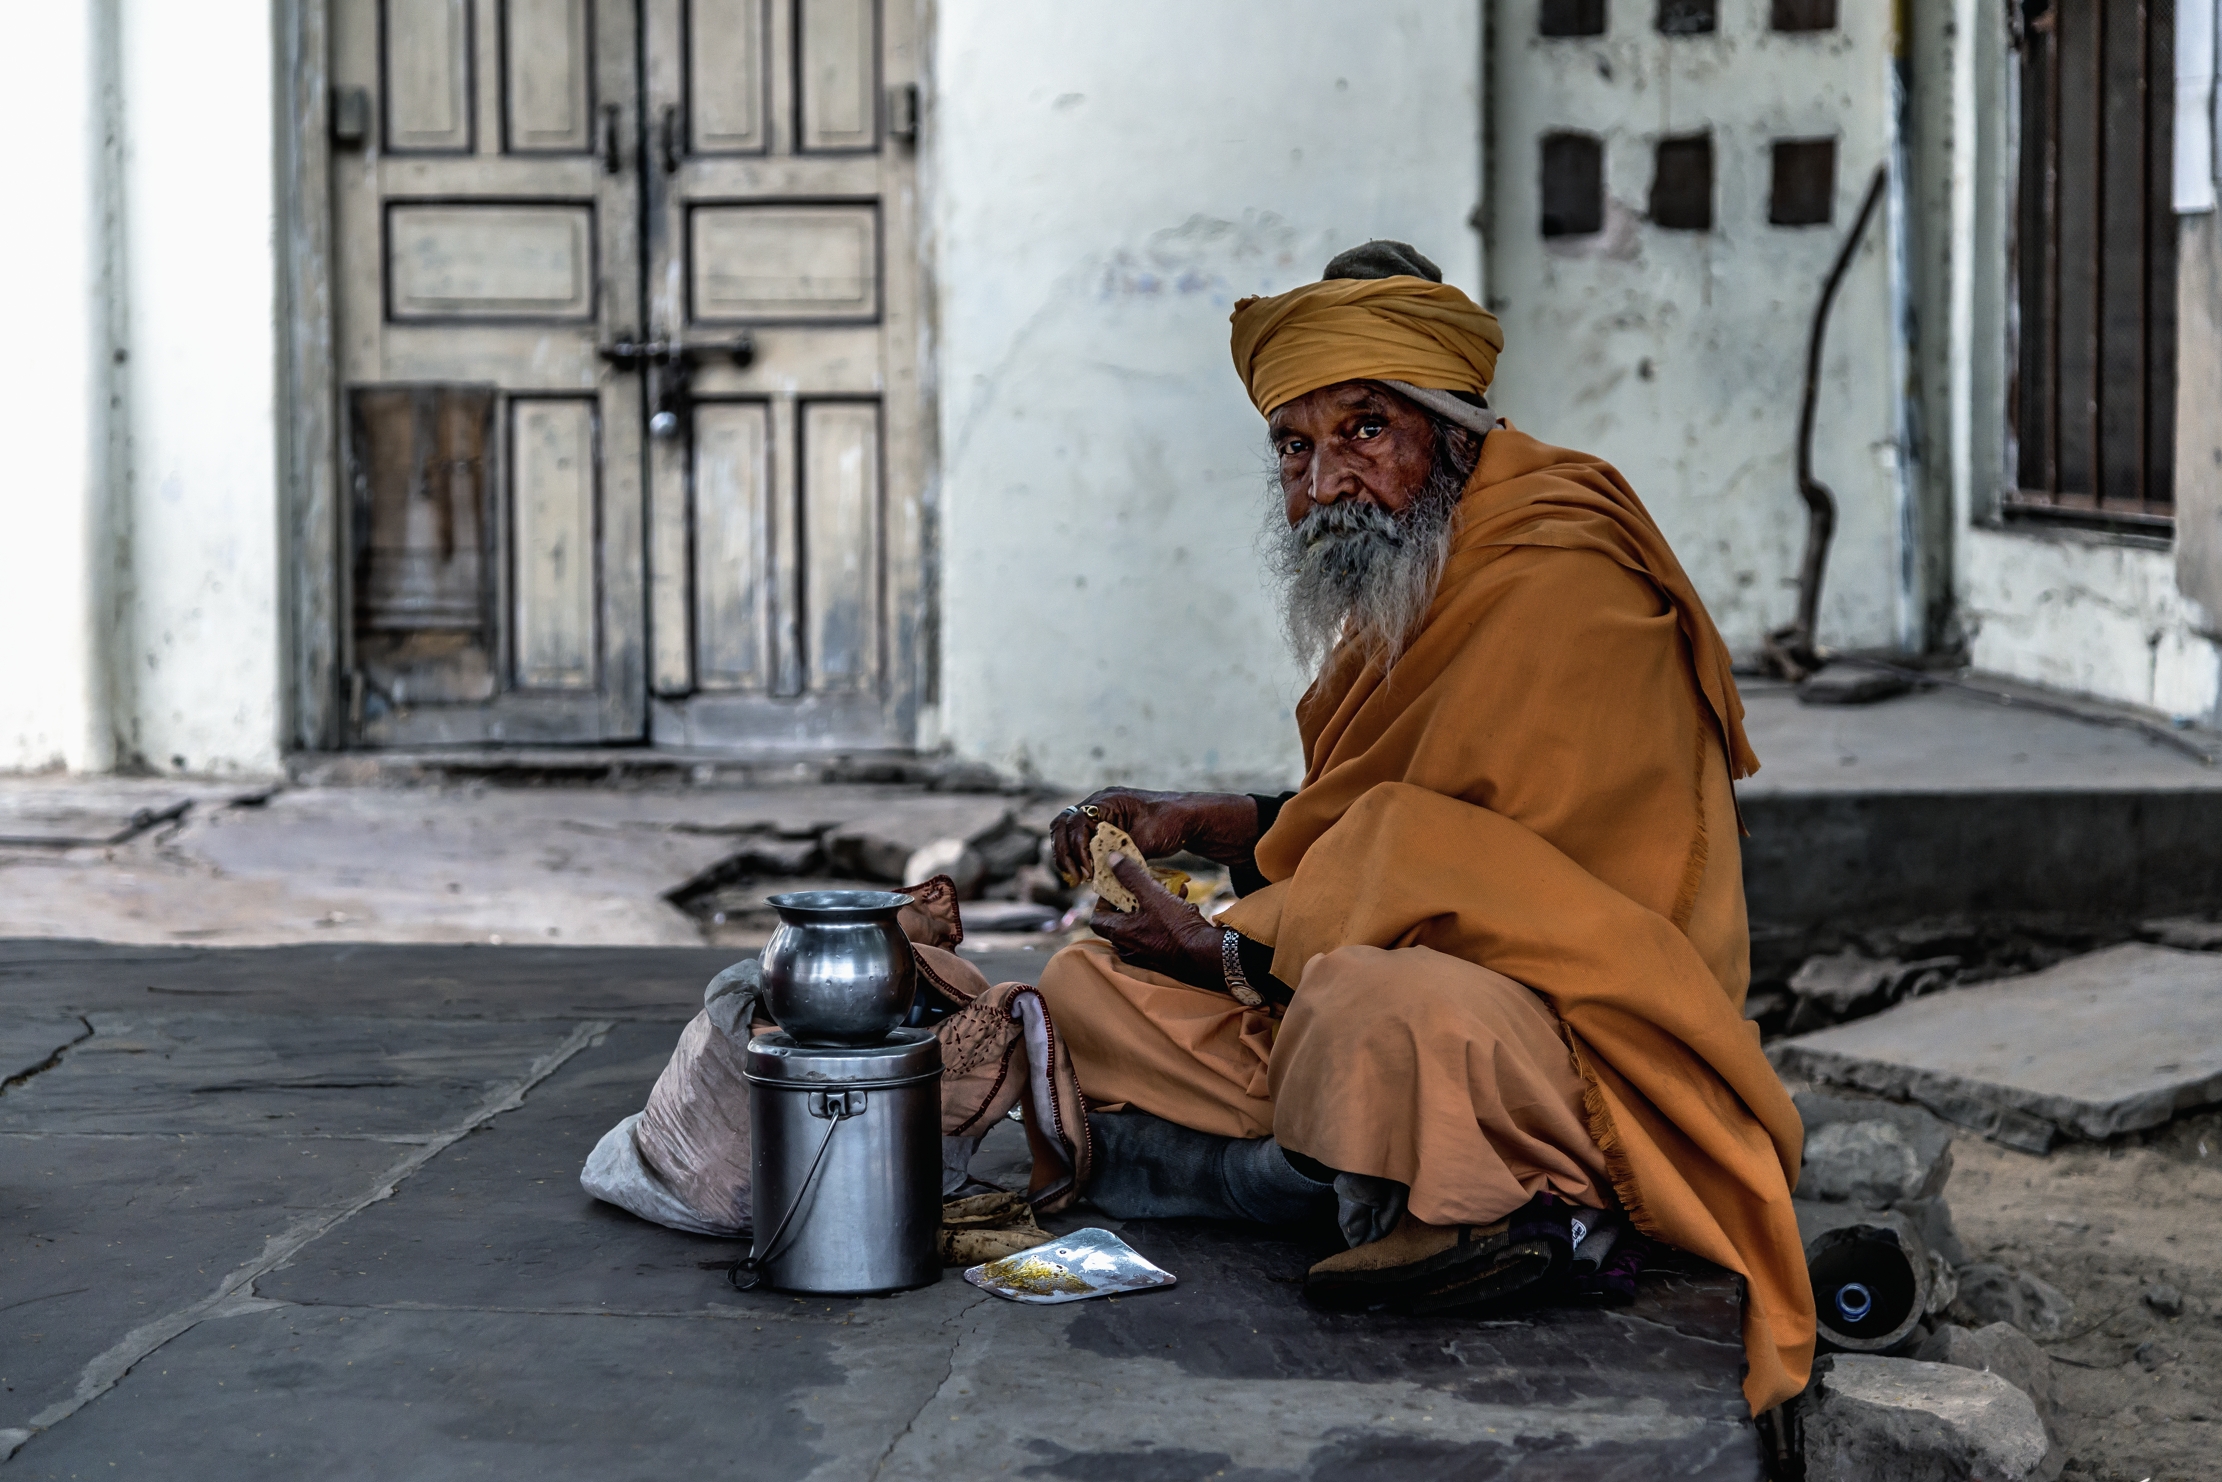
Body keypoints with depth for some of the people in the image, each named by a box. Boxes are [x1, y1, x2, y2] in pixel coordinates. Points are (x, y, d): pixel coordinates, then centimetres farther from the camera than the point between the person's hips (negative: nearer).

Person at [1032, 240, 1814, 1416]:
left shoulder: (1561, 589, -17)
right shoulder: (1398, 587, 13)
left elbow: (1466, 888, -19)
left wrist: (1226, 950, -9)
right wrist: (1202, 824, 6)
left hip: (1576, 1037, -10)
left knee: (1379, 1000, -42)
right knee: (1088, 989, 4)